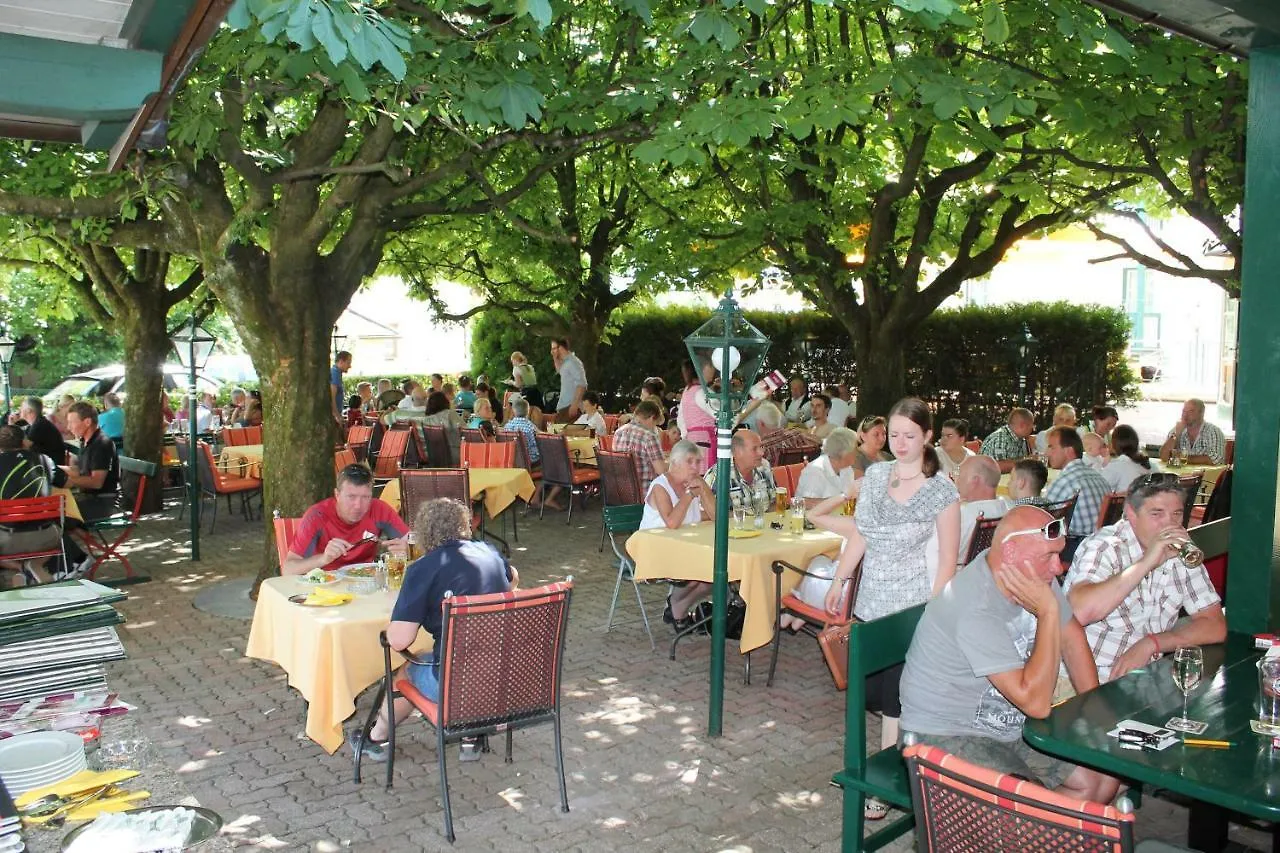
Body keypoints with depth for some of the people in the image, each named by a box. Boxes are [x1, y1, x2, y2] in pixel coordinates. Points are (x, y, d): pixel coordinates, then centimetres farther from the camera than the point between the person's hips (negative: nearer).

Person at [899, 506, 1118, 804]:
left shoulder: (1035, 573, -4)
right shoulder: (976, 610, -31)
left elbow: (1071, 637, 12)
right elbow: (1036, 703, -30)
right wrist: (1048, 611, -28)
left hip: (1009, 729, 9)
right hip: (946, 737, -9)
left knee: (1104, 778, 5)